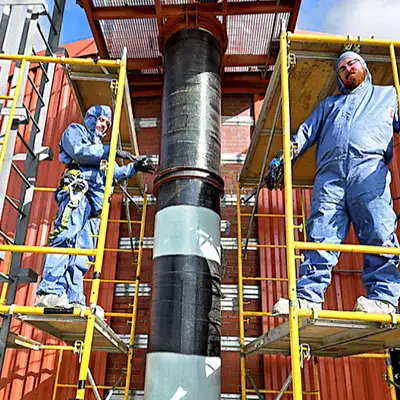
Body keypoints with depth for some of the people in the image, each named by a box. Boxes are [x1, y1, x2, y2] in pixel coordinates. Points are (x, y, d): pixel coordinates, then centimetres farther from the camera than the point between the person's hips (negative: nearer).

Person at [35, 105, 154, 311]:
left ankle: (74, 301, -8)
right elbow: (78, 151, -4)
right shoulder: (75, 130, 19)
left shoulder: (99, 147, 40)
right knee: (66, 237, -26)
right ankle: (49, 291, -35)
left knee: (82, 252, -3)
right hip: (77, 190, -8)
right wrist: (111, 151, -6)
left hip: (94, 204, 8)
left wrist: (135, 167, 23)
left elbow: (115, 173, 36)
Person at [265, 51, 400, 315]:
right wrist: (283, 159, 13)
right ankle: (308, 298, -18)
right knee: (320, 236, -13)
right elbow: (306, 132, 27)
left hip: (369, 167, -1)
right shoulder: (329, 103, 38)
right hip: (329, 175, 2)